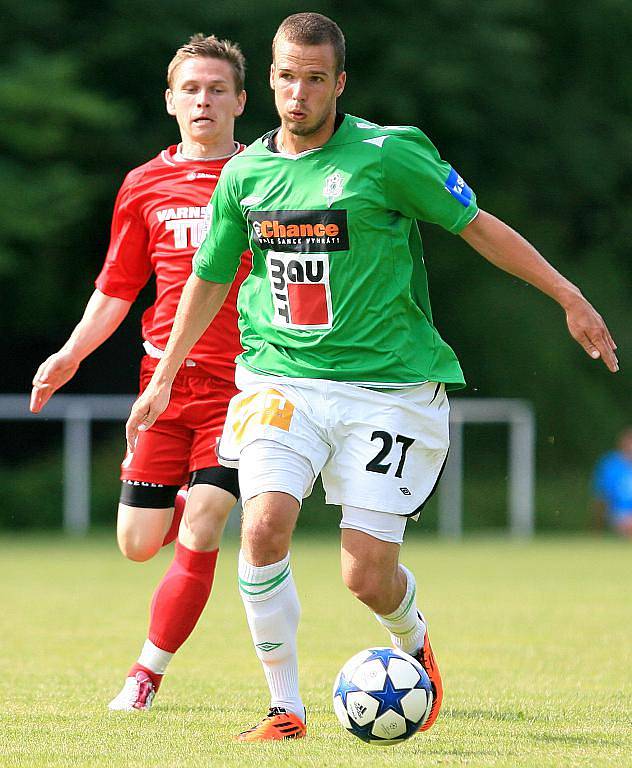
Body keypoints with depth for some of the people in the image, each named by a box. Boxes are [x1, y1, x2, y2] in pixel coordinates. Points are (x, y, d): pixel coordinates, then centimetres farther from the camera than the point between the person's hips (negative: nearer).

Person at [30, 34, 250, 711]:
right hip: (165, 379, 3)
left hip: (242, 386, -3)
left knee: (198, 537, -14)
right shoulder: (145, 186, 9)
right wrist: (71, 355, 4)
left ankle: (146, 675, -1)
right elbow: (117, 288, 15)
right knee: (137, 544, 3)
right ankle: (181, 496, 38)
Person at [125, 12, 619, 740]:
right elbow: (208, 278, 21)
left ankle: (413, 640, 32)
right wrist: (164, 378, 26)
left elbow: (478, 227, 1)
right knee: (264, 525, -22)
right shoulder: (245, 173, 6)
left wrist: (569, 298, 0)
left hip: (389, 386, -3)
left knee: (367, 577, -6)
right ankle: (285, 706, -6)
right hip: (282, 379, 3)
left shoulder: (387, 155, -8)